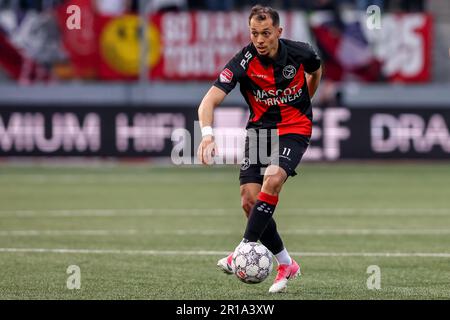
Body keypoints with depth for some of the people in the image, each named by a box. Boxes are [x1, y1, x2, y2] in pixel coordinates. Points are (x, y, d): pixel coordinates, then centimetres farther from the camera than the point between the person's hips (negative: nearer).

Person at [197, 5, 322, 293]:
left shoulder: (300, 53, -13)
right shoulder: (244, 61, -18)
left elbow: (316, 70, 14)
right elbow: (210, 101, -26)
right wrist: (207, 134, -44)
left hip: (295, 129, -2)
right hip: (260, 129, 2)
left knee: (272, 179, -29)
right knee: (250, 200, -8)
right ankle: (286, 265, 10)